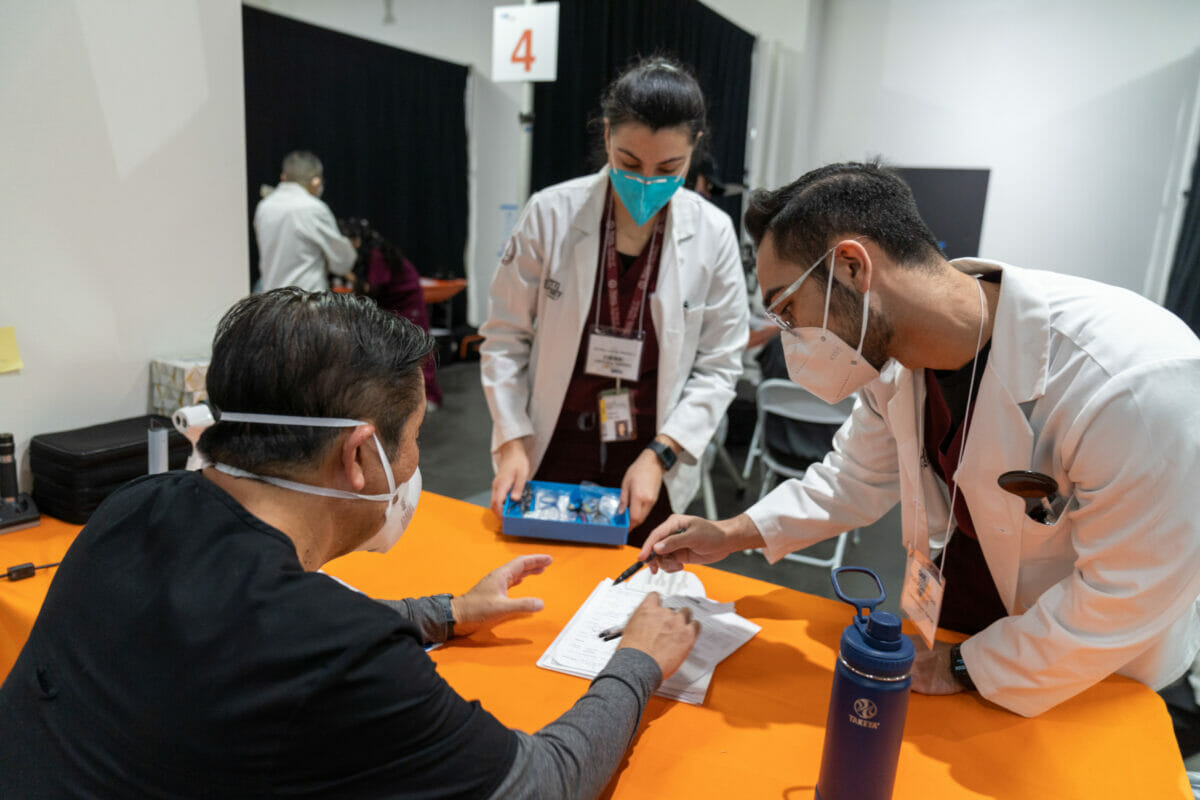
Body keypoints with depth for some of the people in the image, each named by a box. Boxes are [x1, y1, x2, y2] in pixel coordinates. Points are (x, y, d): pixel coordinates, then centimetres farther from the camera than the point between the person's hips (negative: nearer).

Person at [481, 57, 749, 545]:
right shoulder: (550, 214, -10)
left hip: (651, 474, 1)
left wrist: (659, 454, -13)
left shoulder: (712, 234, -8)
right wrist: (511, 441, -10)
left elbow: (718, 366, -3)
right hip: (549, 460, 0)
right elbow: (505, 339, -3)